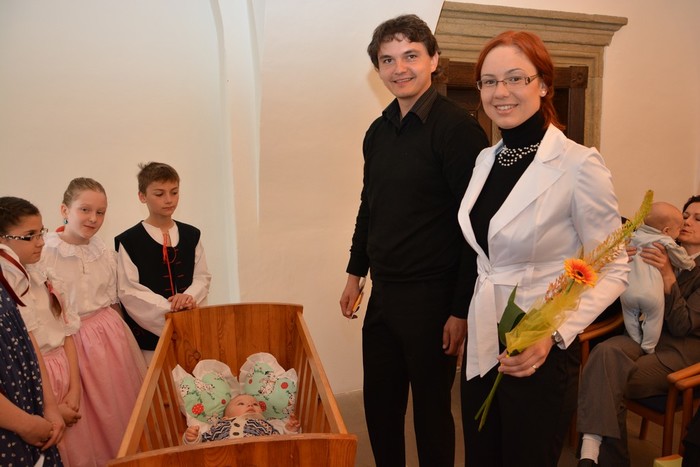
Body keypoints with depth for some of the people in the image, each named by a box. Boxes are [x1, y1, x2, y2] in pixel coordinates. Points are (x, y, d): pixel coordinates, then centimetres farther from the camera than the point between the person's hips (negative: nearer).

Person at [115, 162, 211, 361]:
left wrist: (189, 297, -14)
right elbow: (128, 291, -10)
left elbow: (203, 277, 7)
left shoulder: (191, 235, 7)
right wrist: (169, 307, -17)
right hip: (149, 332, -3)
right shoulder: (128, 241, -5)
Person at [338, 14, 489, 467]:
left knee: (431, 407, 11)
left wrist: (461, 309, -17)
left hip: (432, 295, -6)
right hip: (383, 292, 7)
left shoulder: (458, 129, -13)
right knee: (379, 402, 18)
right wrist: (356, 273, 18)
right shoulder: (378, 132, 8)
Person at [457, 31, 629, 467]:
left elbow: (613, 272, -12)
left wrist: (555, 334, -24)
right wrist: (462, 320, 13)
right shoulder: (486, 159, 4)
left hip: (540, 354, -6)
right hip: (481, 348, 6)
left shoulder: (580, 165, -16)